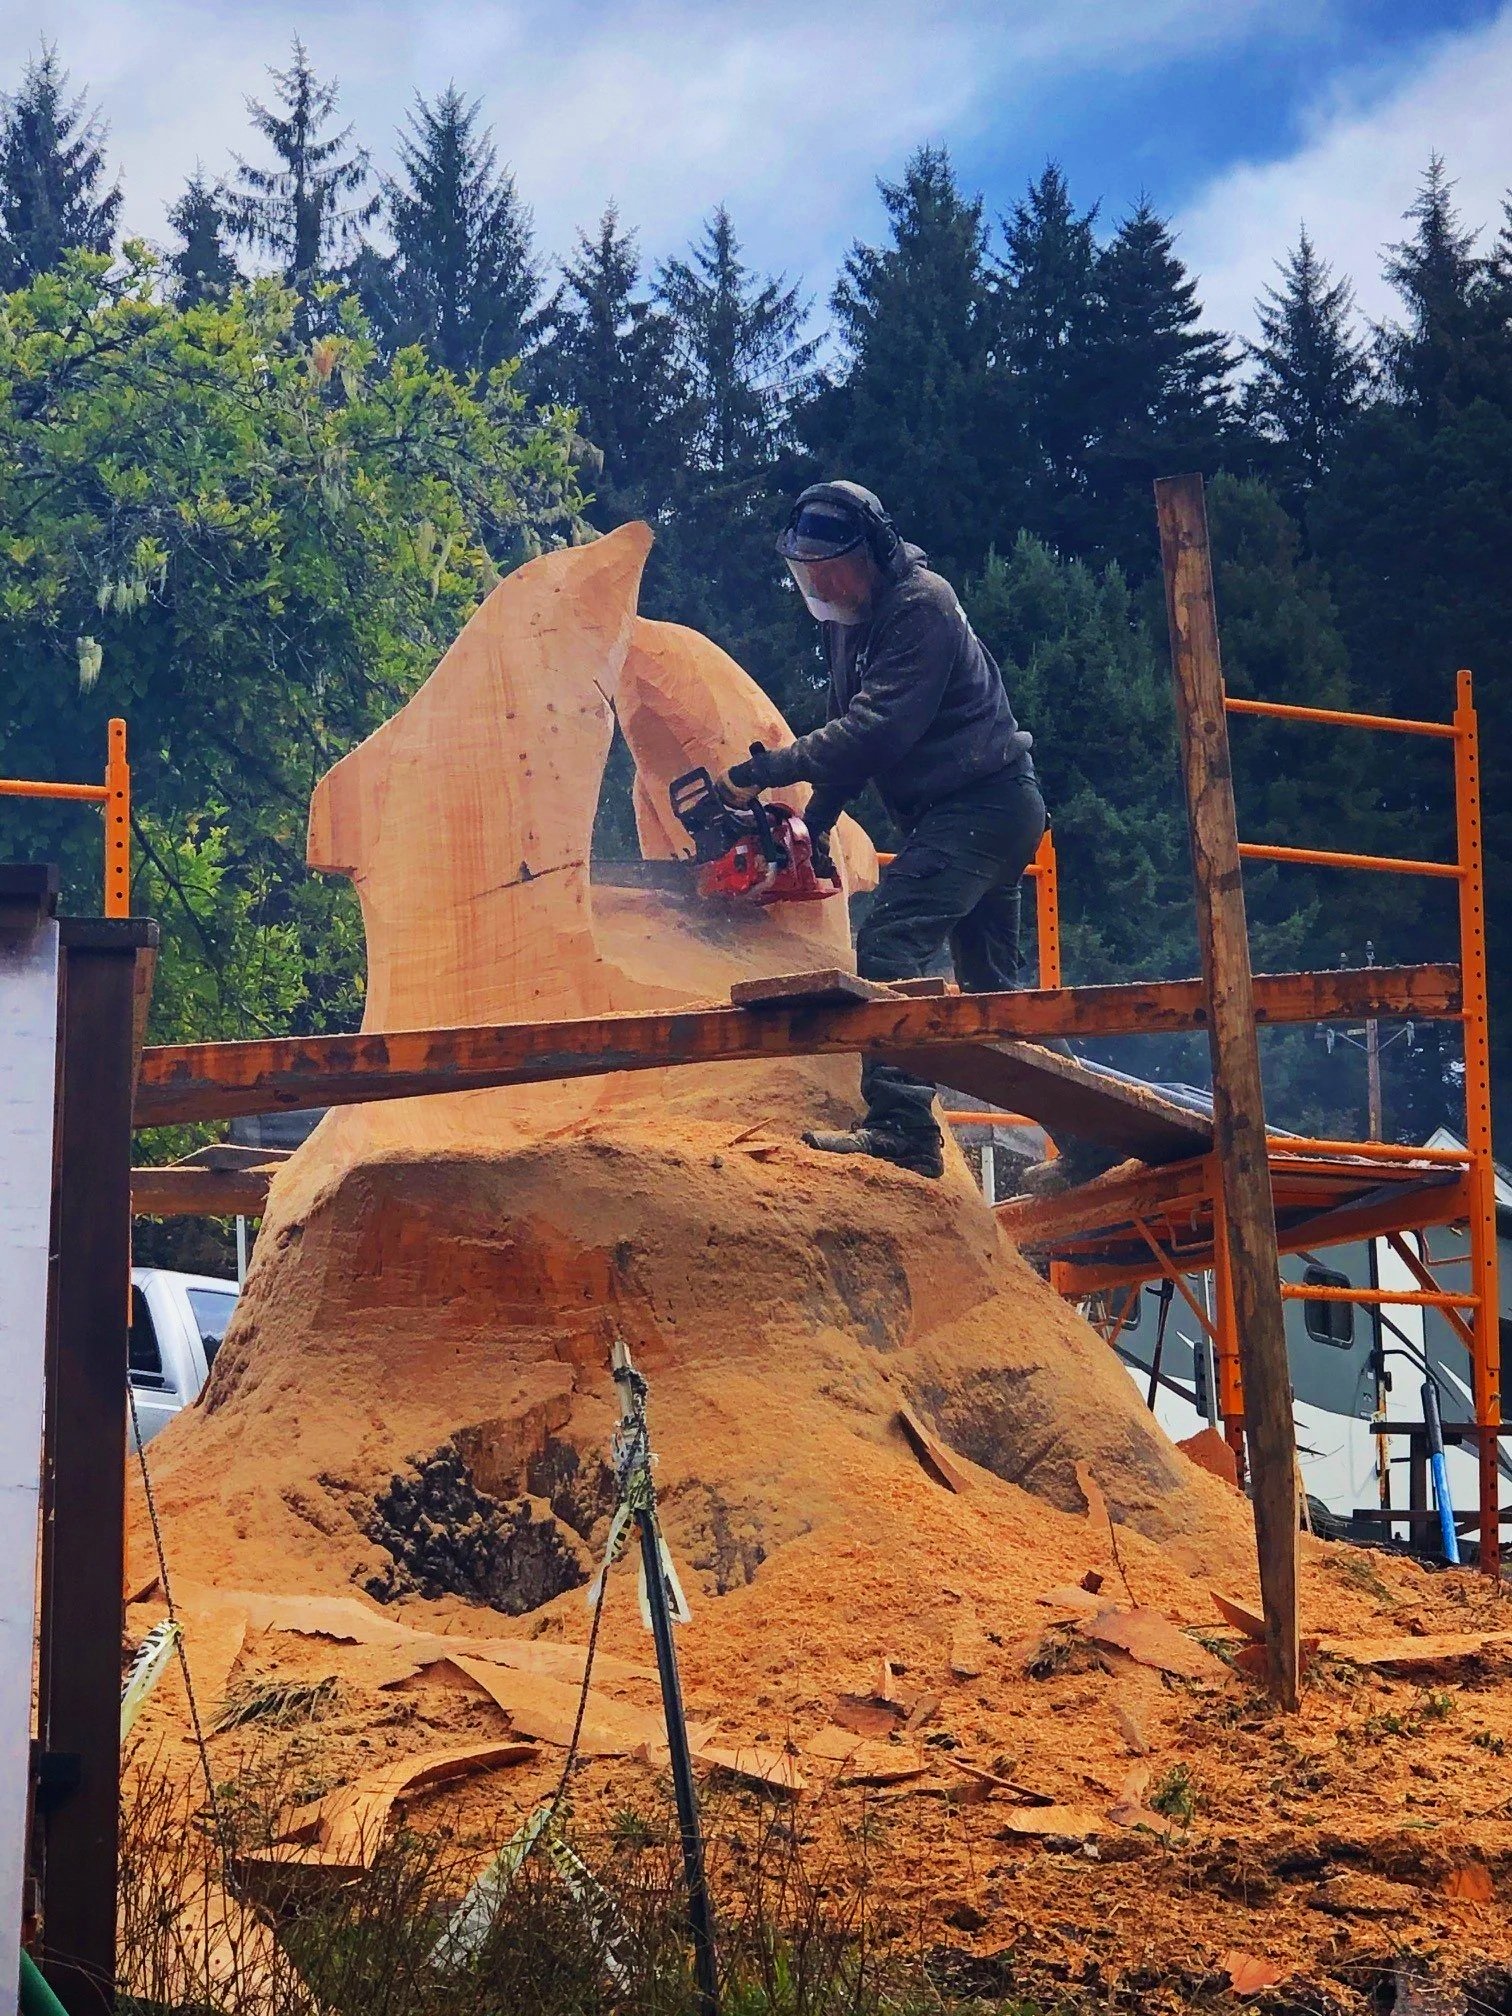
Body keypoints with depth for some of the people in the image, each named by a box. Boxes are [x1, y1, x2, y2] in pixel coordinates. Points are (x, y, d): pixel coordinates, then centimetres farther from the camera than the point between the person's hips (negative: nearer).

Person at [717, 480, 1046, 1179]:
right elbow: (849, 734, 14)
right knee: (989, 983, 17)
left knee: (890, 944, -22)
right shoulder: (851, 621, 10)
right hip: (963, 812, 11)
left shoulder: (921, 605, -19)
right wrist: (814, 823, 2)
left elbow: (875, 728, -28)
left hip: (982, 803, -11)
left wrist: (765, 771, -28)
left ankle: (901, 1126, -27)